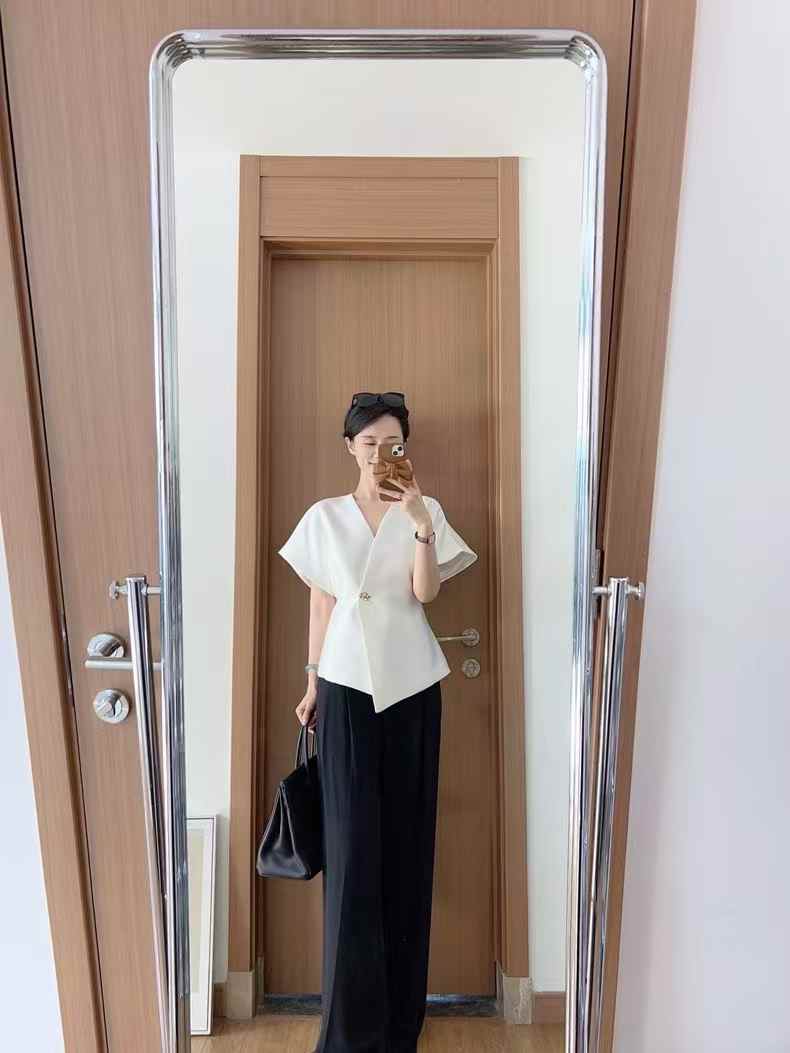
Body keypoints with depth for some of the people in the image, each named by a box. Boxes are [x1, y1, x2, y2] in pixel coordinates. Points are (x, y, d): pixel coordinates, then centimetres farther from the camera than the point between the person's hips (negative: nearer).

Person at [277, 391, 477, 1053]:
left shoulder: (426, 510, 2)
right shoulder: (325, 517, 4)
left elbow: (427, 591, -10)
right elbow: (321, 606, 7)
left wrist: (420, 521, -22)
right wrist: (312, 686, 8)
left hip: (412, 688, 0)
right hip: (348, 687, 0)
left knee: (407, 837, 8)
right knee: (352, 842, 2)